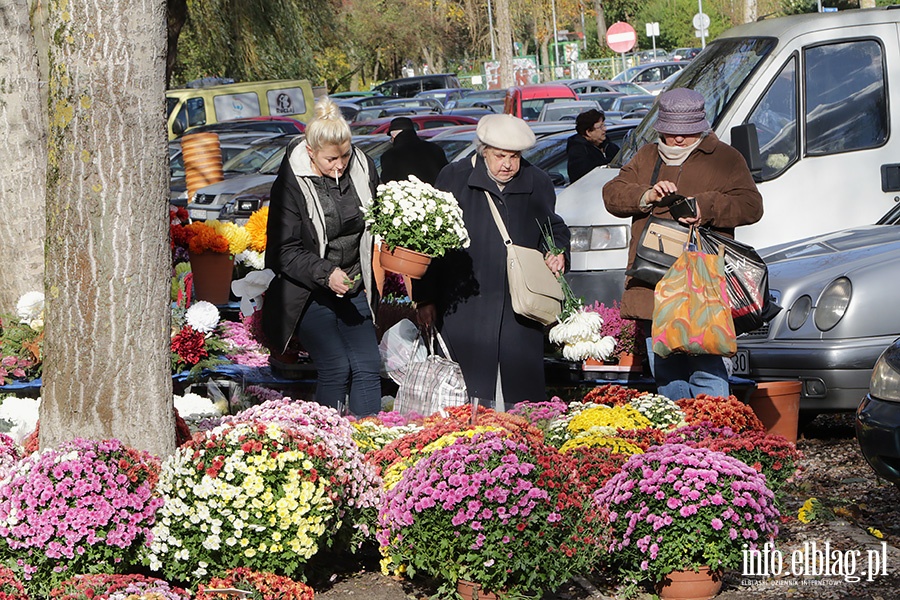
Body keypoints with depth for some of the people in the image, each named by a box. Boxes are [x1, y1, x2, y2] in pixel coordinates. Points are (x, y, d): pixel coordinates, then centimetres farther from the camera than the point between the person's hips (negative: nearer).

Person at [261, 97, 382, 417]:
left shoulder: (363, 168, 0)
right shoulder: (290, 184, -14)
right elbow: (284, 251, -12)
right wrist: (325, 273, -26)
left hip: (354, 288, 5)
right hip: (309, 295, -4)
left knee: (368, 367, -3)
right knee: (336, 369, -15)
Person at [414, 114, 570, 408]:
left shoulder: (537, 183, 9)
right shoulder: (455, 178, 1)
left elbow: (554, 229, 27)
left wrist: (557, 252, 3)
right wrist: (425, 298, 2)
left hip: (519, 314, 2)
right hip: (464, 310, -2)